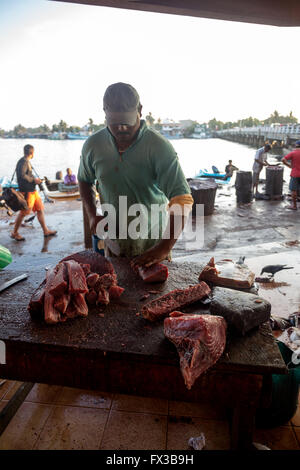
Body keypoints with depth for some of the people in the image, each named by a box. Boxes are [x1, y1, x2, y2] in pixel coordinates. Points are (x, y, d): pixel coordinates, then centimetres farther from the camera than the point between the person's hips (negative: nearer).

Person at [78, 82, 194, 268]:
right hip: (112, 241, 3)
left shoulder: (159, 146, -18)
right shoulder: (93, 145, -5)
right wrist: (93, 215, -3)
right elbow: (85, 180, 14)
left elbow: (182, 199, -24)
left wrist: (164, 248, -31)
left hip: (152, 243, -3)